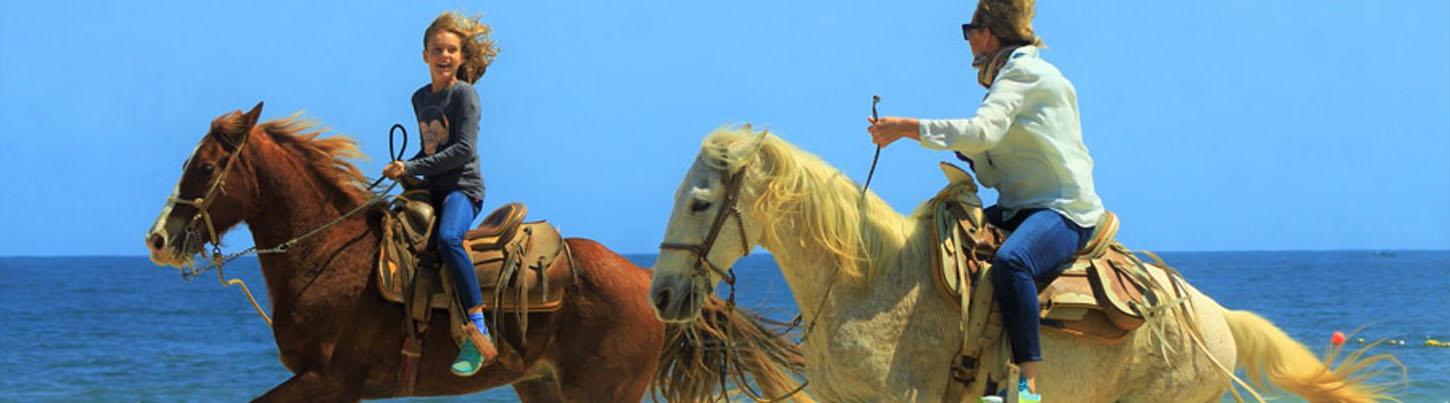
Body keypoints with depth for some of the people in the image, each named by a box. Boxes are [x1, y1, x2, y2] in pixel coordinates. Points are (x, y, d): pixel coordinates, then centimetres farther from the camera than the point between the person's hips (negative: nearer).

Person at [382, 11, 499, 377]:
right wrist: (404, 170, 8)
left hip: (463, 187, -9)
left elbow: (464, 150, -16)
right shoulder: (420, 98, 16)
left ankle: (477, 332, -39)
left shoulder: (463, 94, -7)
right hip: (432, 190, 9)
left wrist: (412, 168, -17)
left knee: (447, 239, -36)